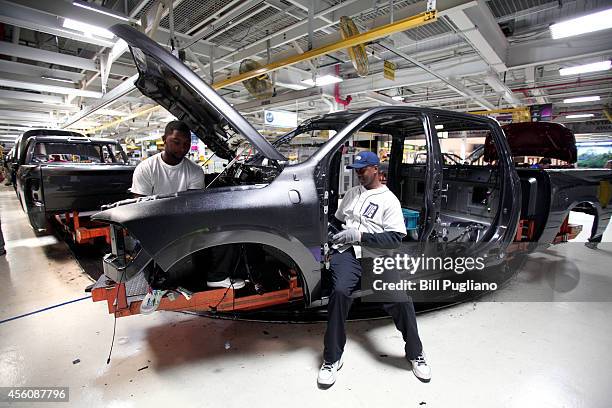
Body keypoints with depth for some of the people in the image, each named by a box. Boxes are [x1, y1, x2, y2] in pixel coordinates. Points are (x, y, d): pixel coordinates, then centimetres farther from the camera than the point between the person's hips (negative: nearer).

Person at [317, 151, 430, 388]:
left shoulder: (389, 200, 6)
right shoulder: (352, 193, 22)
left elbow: (396, 238, -5)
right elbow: (337, 220, 34)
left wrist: (360, 236, -13)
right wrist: (334, 234, 14)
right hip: (347, 253, 2)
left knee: (400, 297, -20)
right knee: (339, 292, -26)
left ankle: (415, 354, 11)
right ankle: (332, 360, -8)